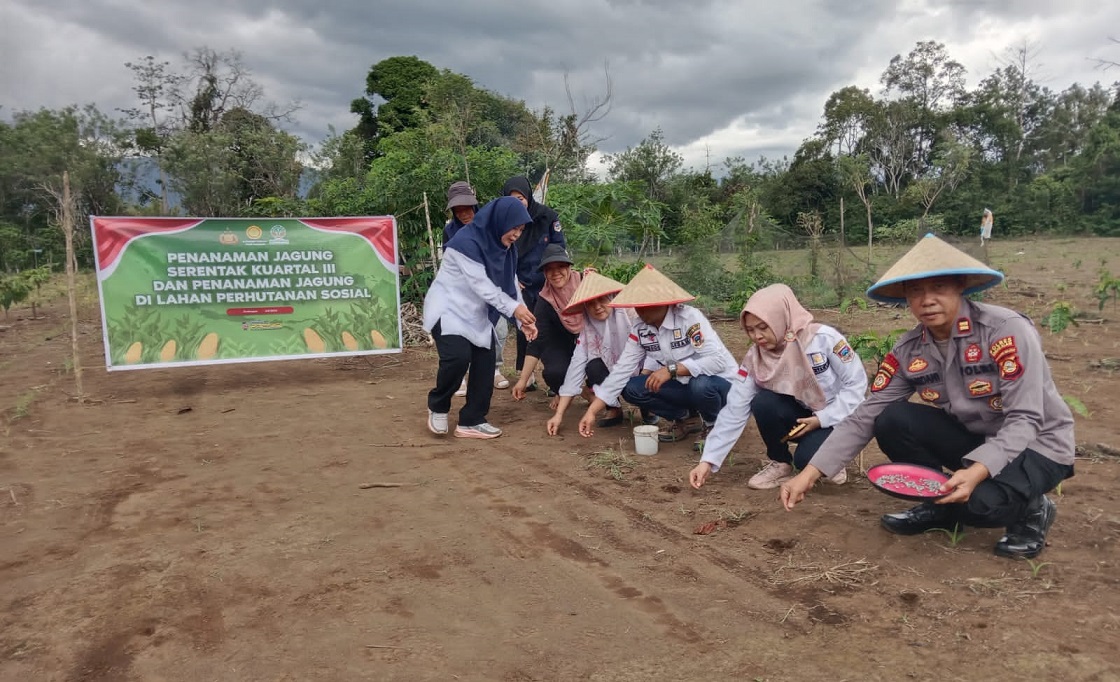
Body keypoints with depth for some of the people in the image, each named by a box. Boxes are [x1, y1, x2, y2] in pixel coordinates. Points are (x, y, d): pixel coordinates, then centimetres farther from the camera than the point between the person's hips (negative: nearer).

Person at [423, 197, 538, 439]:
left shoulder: (506, 249, 4)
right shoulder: (467, 241, -22)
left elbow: (511, 284, 3)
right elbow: (481, 284, -26)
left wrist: (524, 320, -8)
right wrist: (513, 308, -28)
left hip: (477, 313, 8)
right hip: (448, 308, -8)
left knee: (485, 363, 0)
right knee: (458, 356, -26)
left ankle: (471, 421, 11)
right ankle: (437, 406, 1)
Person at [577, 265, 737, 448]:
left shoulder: (689, 318, -24)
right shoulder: (639, 330, -7)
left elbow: (718, 360, -33)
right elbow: (620, 371, -9)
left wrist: (671, 370, -39)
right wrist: (591, 412, -14)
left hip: (719, 384, -5)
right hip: (683, 386, 5)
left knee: (700, 385, -39)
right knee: (632, 388, -15)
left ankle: (714, 424, -4)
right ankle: (688, 419, 4)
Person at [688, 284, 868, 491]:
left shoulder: (824, 338, -23)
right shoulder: (755, 357, -13)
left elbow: (857, 383, -13)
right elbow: (734, 410, -15)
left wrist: (823, 419, -21)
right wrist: (708, 460, -21)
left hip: (836, 418, -4)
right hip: (799, 416, 4)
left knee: (806, 459, -30)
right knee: (763, 403, -26)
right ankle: (780, 464, -2)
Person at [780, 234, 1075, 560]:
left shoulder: (1007, 330, -25)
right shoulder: (908, 351, -10)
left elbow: (1025, 420, -27)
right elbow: (865, 416, -13)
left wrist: (978, 471, -44)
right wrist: (809, 473, -21)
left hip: (1036, 444, -5)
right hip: (972, 438, 5)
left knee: (979, 501, -33)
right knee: (892, 421, -19)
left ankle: (1031, 510, 4)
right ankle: (941, 506, 4)